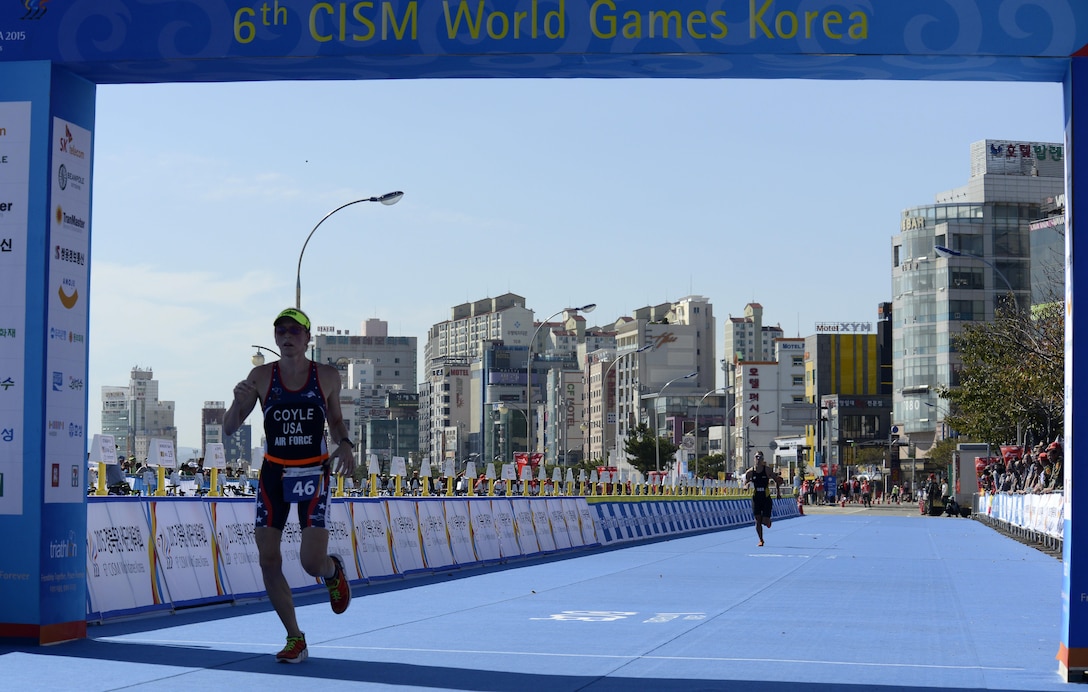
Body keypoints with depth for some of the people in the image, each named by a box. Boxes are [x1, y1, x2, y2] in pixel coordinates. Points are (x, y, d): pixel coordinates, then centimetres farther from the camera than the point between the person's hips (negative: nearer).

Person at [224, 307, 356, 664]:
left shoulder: (328, 377, -2)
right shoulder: (261, 376, -4)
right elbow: (229, 429, -4)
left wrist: (345, 444, -7)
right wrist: (239, 401, -24)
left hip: (313, 474, -1)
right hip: (274, 474, 2)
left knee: (312, 561, -11)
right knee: (269, 561, -2)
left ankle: (334, 570, 28)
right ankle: (295, 639, 14)